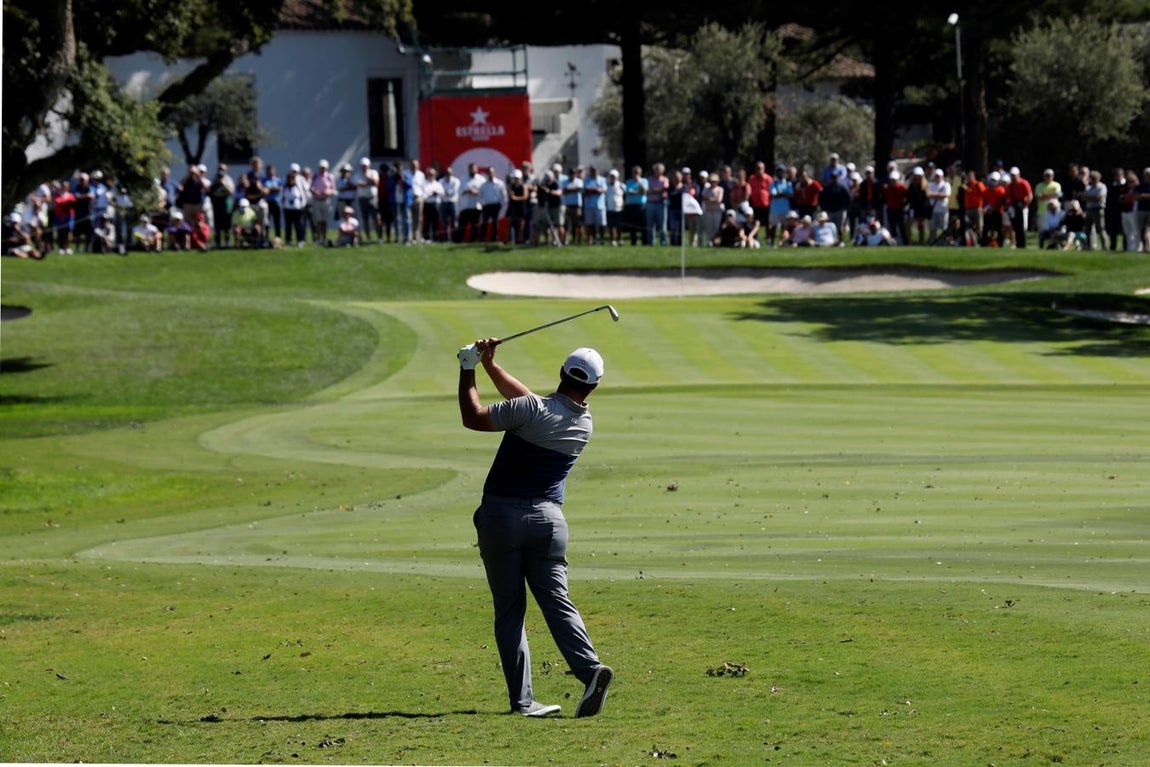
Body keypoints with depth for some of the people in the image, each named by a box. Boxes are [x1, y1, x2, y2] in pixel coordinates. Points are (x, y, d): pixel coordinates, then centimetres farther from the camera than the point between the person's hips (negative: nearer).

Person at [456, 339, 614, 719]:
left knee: (509, 610, 2)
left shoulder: (532, 411, -13)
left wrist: (468, 371, 4)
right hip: (548, 519, 3)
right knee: (556, 599, 2)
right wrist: (491, 367, 18)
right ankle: (590, 667, -23)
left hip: (502, 515, -3)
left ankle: (522, 698, -4)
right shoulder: (584, 425, 8)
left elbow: (473, 417, -7)